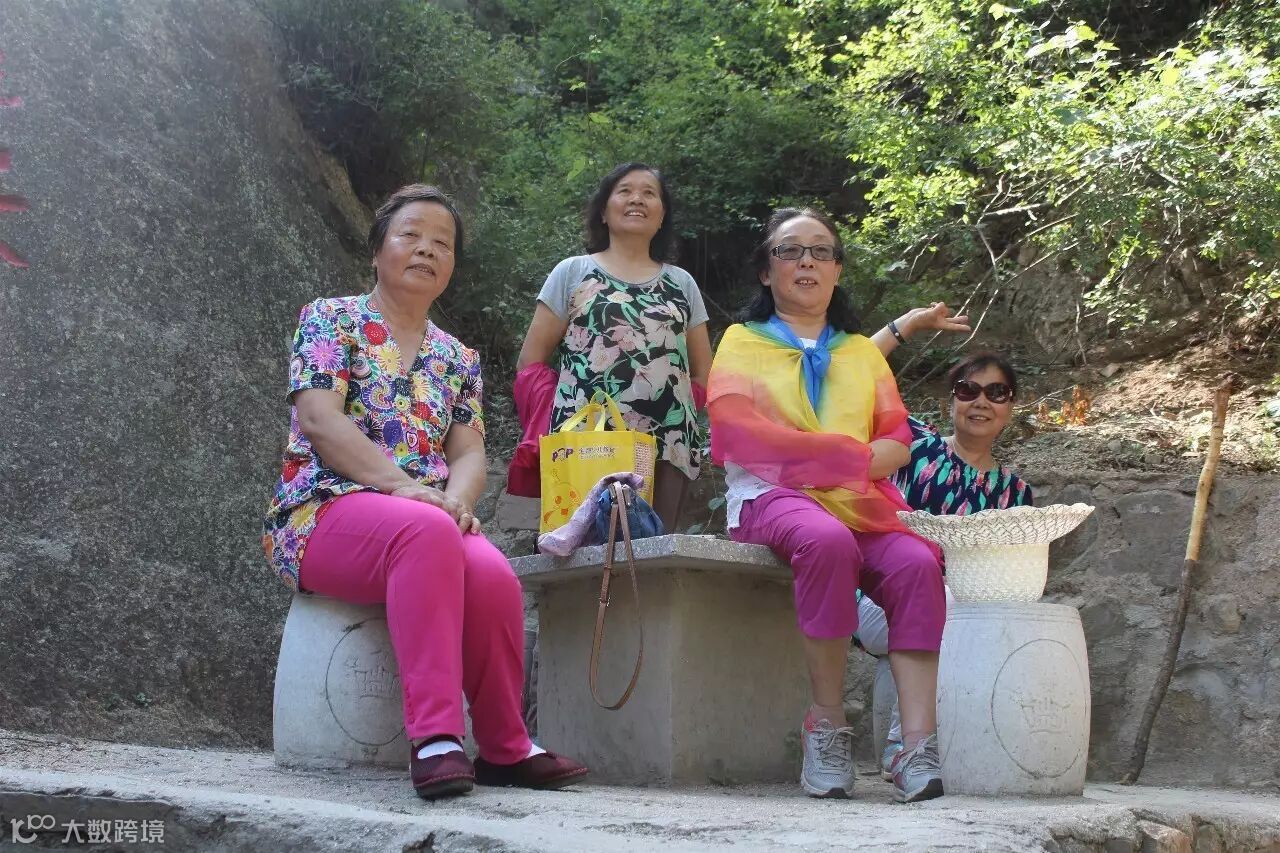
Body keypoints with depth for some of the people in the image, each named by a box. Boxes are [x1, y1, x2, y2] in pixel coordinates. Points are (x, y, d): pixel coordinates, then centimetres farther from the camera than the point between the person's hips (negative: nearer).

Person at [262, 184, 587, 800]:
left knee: (493, 575, -31)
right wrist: (404, 486, -20)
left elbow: (469, 453, 10)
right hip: (326, 512, -4)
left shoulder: (458, 359, 21)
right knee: (426, 531, -39)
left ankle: (504, 748, -15)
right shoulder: (330, 320, 7)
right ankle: (434, 736, -41)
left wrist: (455, 499, -15)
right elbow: (321, 422, -8)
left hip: (434, 521, 4)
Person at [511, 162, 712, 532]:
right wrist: (555, 423, -6)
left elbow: (703, 372, 21)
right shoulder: (573, 272, 12)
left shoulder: (682, 283, 19)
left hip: (667, 448, 2)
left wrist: (682, 410, 3)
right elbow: (531, 363, 8)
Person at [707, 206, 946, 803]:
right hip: (772, 498, -3)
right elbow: (736, 431, -4)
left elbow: (897, 443, 10)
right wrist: (850, 453, -8)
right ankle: (828, 727, -28)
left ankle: (920, 749, -35)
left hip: (861, 504, 3)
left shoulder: (862, 350, 25)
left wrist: (811, 456, -11)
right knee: (828, 541, -37)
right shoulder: (743, 340, 15)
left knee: (917, 562, -29)